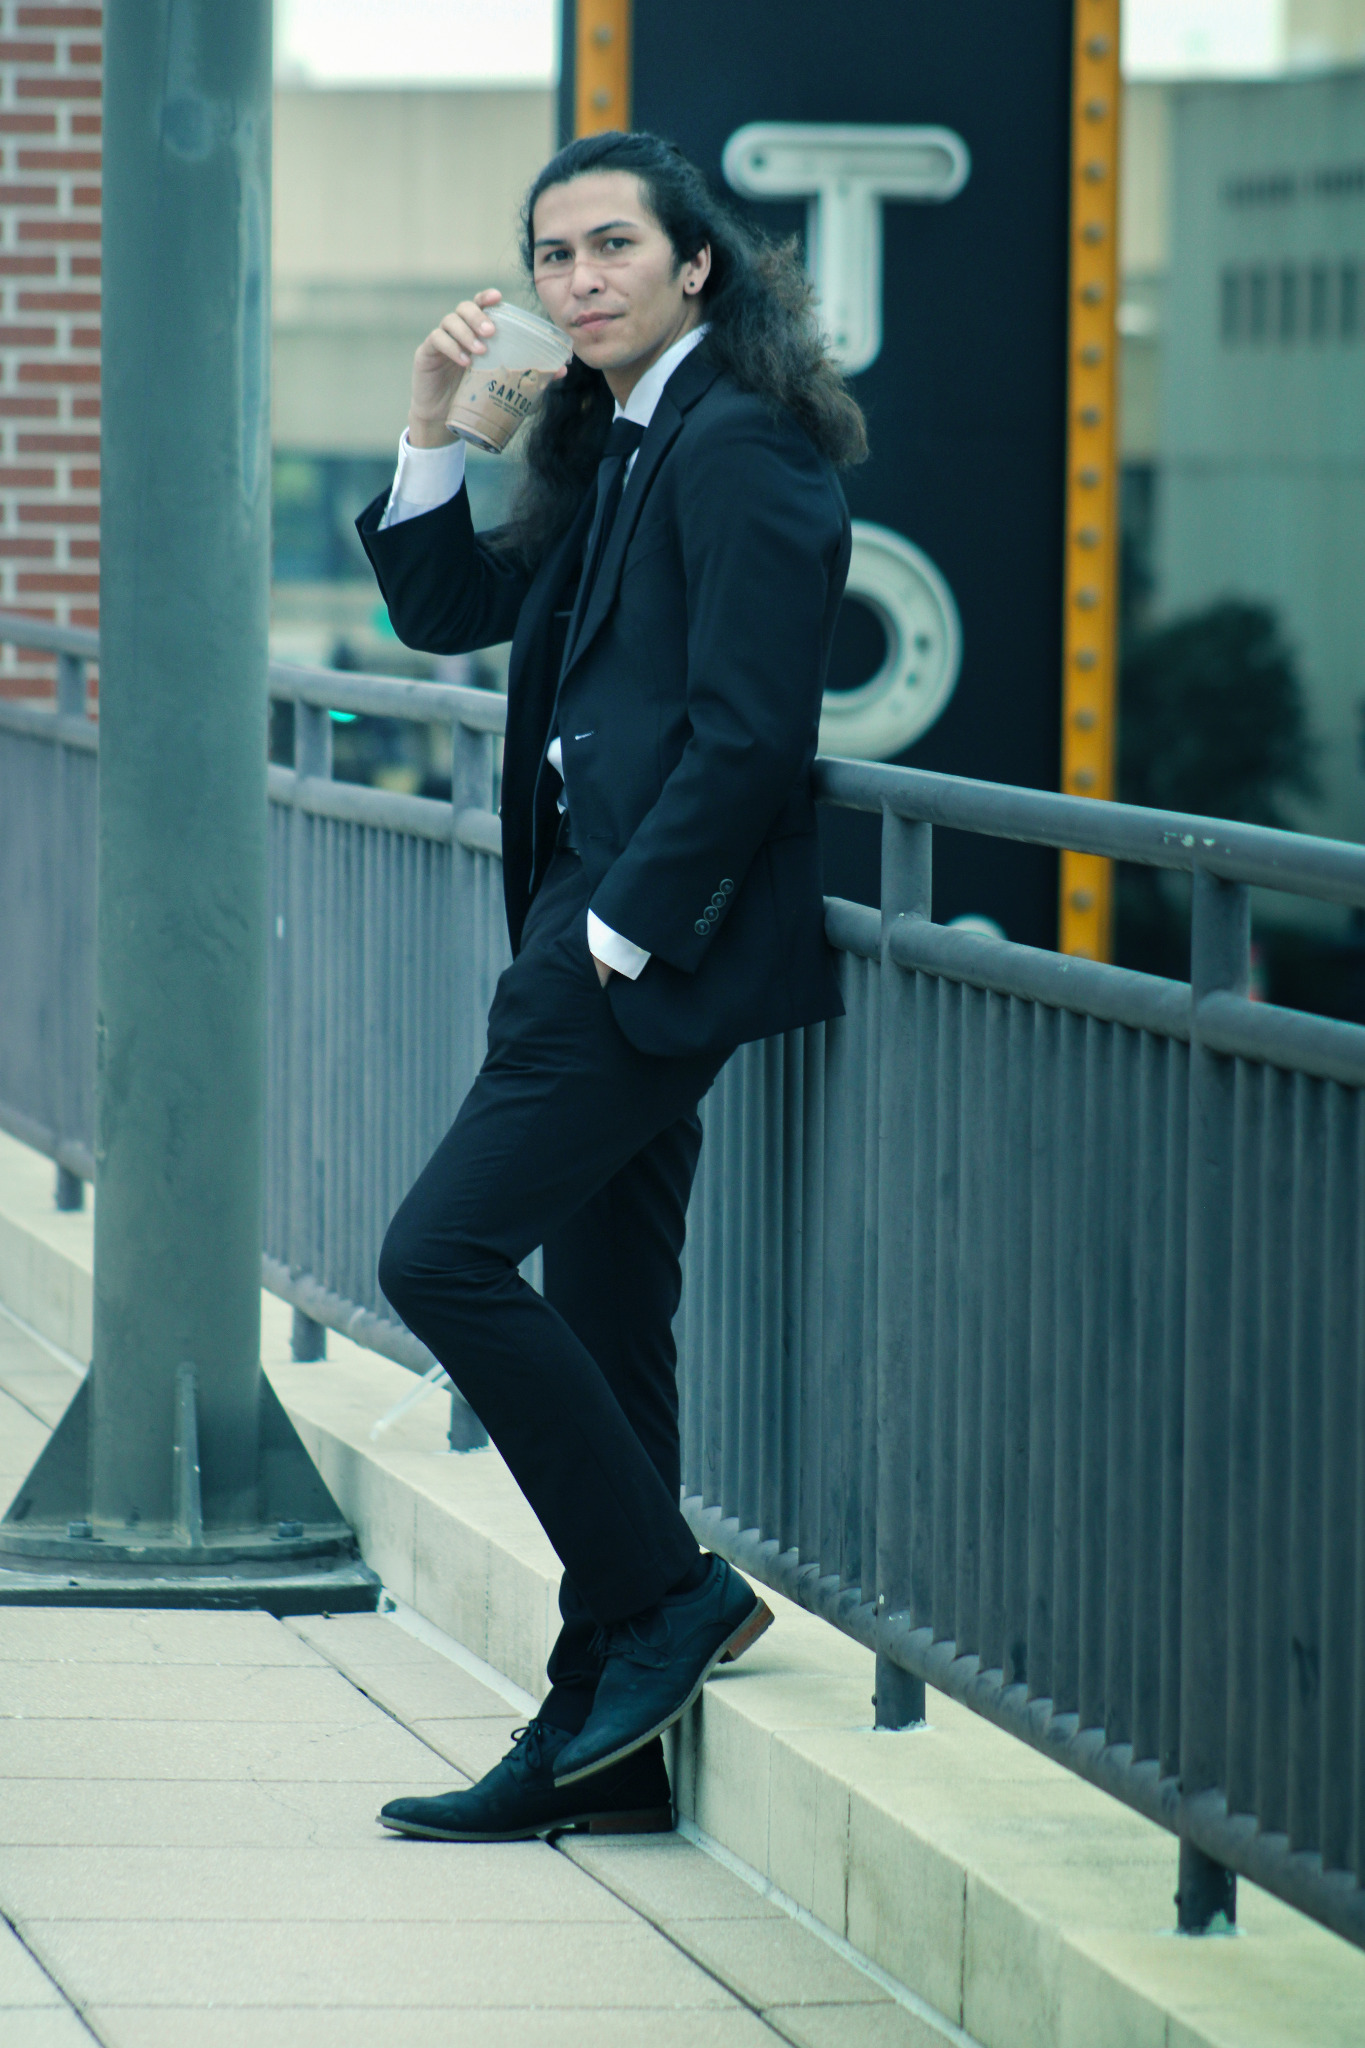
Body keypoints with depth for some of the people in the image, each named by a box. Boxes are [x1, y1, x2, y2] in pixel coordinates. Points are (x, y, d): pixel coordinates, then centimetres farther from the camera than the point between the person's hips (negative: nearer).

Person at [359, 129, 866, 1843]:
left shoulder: (743, 448, -13)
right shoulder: (614, 451, 17)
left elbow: (747, 733, -19)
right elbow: (447, 610, 23)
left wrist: (617, 932, -16)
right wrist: (433, 428, 9)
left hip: (665, 930, -10)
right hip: (606, 919, 10)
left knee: (444, 1256, -12)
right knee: (599, 1322, 9)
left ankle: (669, 1592, -3)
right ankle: (605, 1735, 12)